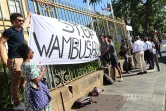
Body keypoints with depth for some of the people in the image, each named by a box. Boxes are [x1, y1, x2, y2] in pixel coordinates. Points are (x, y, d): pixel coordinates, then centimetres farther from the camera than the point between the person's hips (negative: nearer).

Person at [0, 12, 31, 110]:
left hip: (23, 59, 8)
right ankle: (17, 104, 7)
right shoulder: (9, 31, -8)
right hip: (15, 60, -8)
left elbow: (26, 23, 34)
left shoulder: (20, 29, 14)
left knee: (25, 81, 13)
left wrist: (29, 15, 50)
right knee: (16, 82, -2)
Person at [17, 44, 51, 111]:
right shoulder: (31, 66, -27)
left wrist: (39, 70, 10)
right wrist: (43, 71, -15)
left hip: (28, 90, 9)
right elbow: (36, 80, -27)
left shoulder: (23, 65, 2)